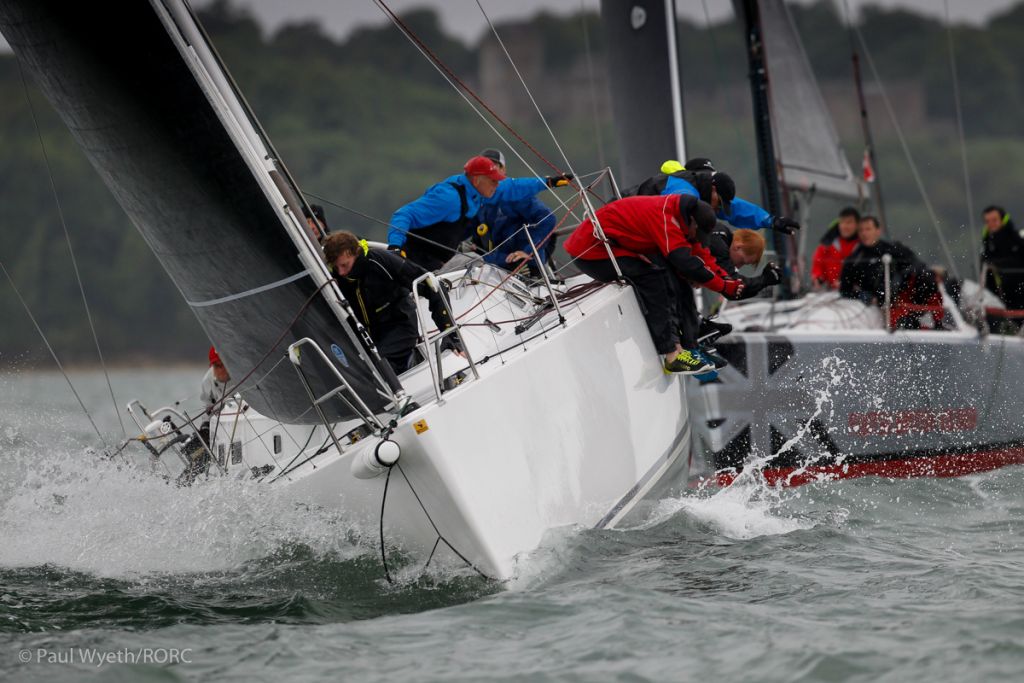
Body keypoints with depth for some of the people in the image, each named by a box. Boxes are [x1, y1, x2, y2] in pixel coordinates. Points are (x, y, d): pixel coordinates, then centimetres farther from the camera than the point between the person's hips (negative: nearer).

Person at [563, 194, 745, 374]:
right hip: (590, 251, -10)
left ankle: (687, 344, -4)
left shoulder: (675, 213, 4)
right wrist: (723, 286, -20)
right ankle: (672, 354, -25)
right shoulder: (664, 217, -26)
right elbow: (688, 264, -28)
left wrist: (723, 277, -4)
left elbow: (699, 252, 8)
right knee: (654, 272, -24)